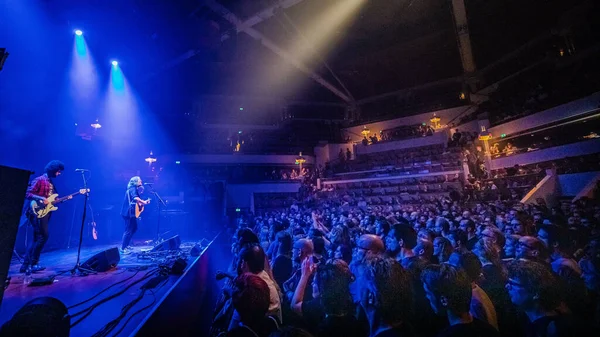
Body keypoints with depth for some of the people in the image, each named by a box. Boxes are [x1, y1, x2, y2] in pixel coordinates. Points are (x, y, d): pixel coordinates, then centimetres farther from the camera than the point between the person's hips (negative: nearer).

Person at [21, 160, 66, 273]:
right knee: (43, 236, -11)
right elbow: (27, 194, -14)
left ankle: (25, 265, 17)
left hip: (45, 212, 9)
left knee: (37, 239, 10)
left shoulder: (51, 182, 18)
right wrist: (41, 199, -23)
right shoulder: (39, 180, -7)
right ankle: (32, 264, -1)